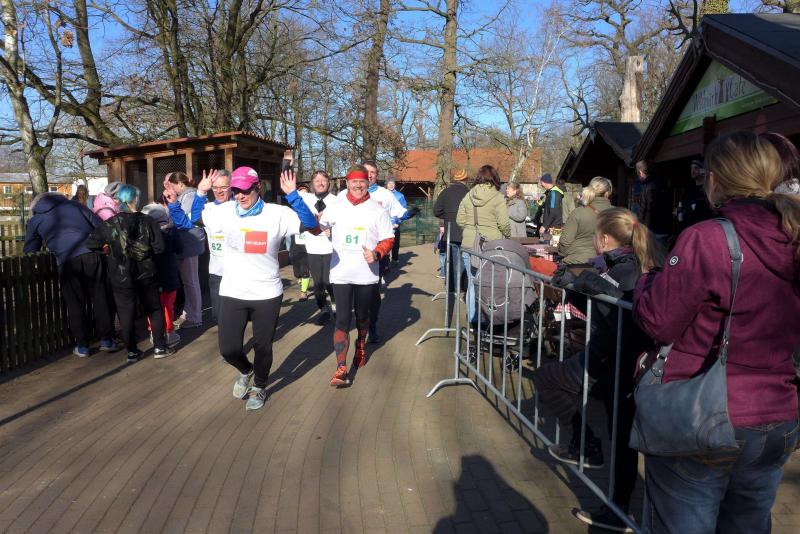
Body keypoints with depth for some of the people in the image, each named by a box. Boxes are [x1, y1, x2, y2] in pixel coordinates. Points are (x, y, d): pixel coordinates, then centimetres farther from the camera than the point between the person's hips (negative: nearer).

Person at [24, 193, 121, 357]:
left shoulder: (34, 221, 23)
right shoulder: (76, 206, 24)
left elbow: (29, 251, 25)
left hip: (67, 261, -1)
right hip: (91, 255, 1)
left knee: (75, 304, 10)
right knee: (100, 297, 8)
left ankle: (82, 345, 16)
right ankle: (106, 340, 12)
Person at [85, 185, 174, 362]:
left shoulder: (110, 224, -6)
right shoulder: (147, 221, -7)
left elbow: (90, 242, -4)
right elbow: (159, 247, -10)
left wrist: (105, 246, 14)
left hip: (121, 278, 0)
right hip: (145, 275, 0)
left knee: (126, 314, 10)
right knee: (154, 309, 13)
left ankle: (132, 351, 15)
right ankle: (159, 347, 14)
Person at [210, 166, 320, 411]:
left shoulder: (277, 213, -11)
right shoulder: (225, 211, -4)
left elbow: (311, 225, -19)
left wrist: (292, 195, -28)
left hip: (267, 294, -1)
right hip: (231, 293, 2)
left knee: (263, 347, 14)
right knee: (228, 349, 4)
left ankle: (259, 387, 42)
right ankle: (245, 370, 40)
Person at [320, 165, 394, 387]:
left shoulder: (378, 210, 1)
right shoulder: (335, 208, 3)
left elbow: (388, 240, 0)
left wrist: (377, 253, -19)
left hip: (367, 274, 1)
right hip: (341, 274, -1)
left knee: (363, 316, 17)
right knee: (342, 318, -6)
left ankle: (361, 348, 44)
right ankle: (341, 369, -5)